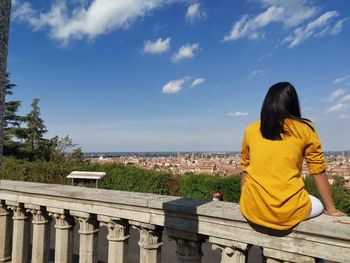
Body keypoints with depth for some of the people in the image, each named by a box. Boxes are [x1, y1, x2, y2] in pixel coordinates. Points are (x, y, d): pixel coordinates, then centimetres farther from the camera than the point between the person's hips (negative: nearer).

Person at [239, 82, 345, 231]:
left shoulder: (250, 130, 6)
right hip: (288, 211, -2)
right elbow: (318, 172, 7)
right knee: (318, 205, 30)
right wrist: (331, 210, 19)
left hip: (253, 209, 3)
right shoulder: (305, 130, 0)